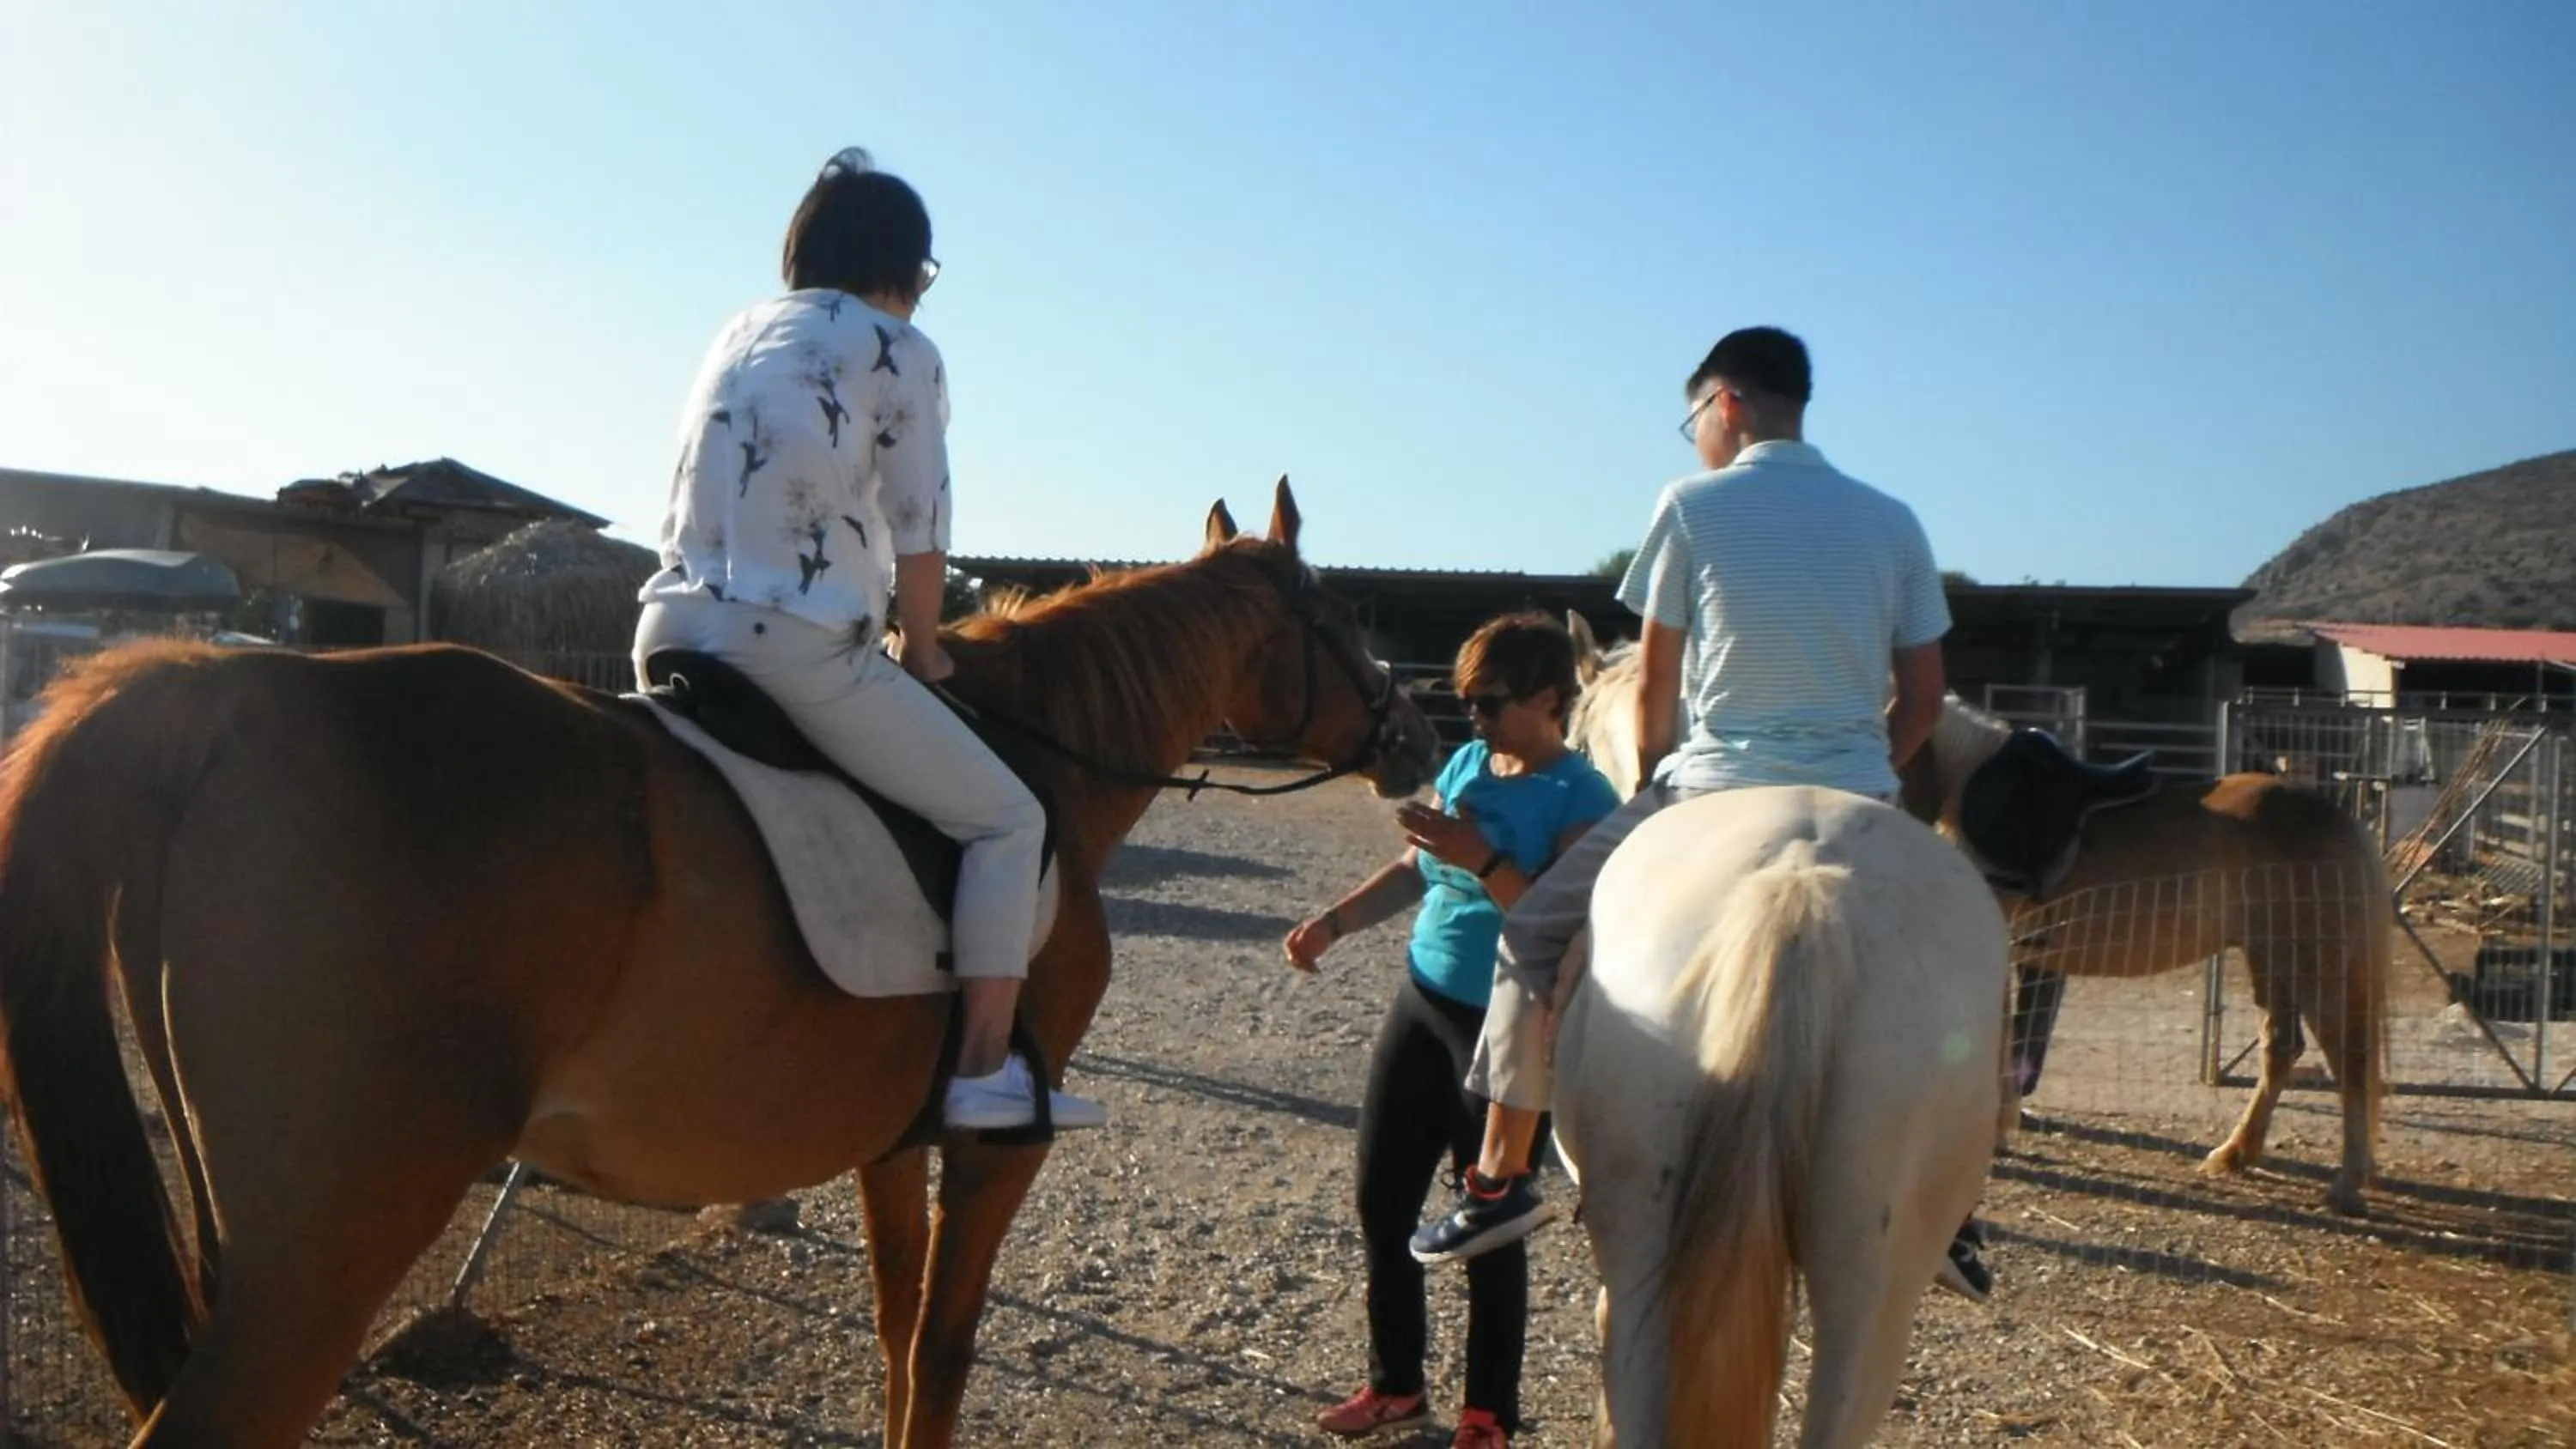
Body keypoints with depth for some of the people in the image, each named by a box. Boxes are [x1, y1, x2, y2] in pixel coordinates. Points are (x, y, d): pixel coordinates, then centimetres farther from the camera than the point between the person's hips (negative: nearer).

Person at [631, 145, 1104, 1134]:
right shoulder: (900, 350, 1)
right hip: (799, 647, -7)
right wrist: (922, 653, 14)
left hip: (672, 629, 8)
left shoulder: (738, 335, 21)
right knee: (1007, 819, 4)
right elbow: (919, 541, -2)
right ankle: (985, 1071, 1)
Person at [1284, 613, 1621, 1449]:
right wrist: (1333, 923, 3)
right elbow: (1414, 870, 15)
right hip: (1420, 1004, 7)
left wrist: (1483, 860, -32)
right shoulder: (1467, 763, 6)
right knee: (1381, 1205, 13)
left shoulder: (1582, 800, -14)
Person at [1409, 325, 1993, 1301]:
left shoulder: (1693, 506, -2)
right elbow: (1923, 702, 8)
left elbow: (1652, 689, 1)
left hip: (1713, 790, -4)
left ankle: (1502, 1179, 12)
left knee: (1534, 934, 11)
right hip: (1857, 812, 4)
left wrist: (1656, 786, 17)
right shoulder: (1893, 522, 9)